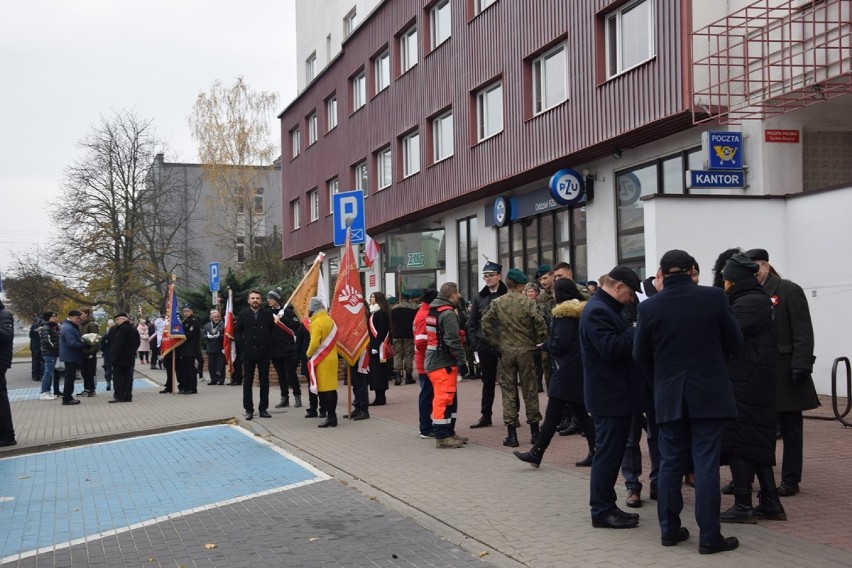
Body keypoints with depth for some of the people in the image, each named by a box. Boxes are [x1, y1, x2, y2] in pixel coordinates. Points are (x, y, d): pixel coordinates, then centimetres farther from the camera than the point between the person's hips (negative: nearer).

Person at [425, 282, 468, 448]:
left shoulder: (433, 311, 15)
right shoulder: (448, 314, -16)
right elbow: (453, 340, -22)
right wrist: (461, 360, -19)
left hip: (432, 361, 10)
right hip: (444, 363, -10)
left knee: (449, 398, 17)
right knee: (444, 399, -6)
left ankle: (449, 432, 24)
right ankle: (442, 437, -4)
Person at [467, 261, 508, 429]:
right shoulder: (479, 297, 7)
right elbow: (472, 323, 9)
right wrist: (475, 342, 1)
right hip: (485, 345, 3)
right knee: (487, 381, 11)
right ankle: (485, 416, 17)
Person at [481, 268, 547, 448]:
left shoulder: (497, 303, -2)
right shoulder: (528, 303, -7)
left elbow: (485, 324, -5)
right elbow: (540, 325, -13)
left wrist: (496, 343, 3)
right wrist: (536, 341, 4)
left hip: (506, 352, 1)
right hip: (526, 351, -1)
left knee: (508, 392, 6)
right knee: (530, 391, 9)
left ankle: (511, 435, 4)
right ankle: (535, 431, 15)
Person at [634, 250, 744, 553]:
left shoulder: (649, 307, -5)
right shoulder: (713, 297, -8)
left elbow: (640, 354, 2)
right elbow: (735, 342, 0)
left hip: (669, 395, 2)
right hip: (709, 392, -2)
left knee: (670, 463, 11)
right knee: (706, 464, 1)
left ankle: (669, 530, 17)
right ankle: (709, 536, 3)